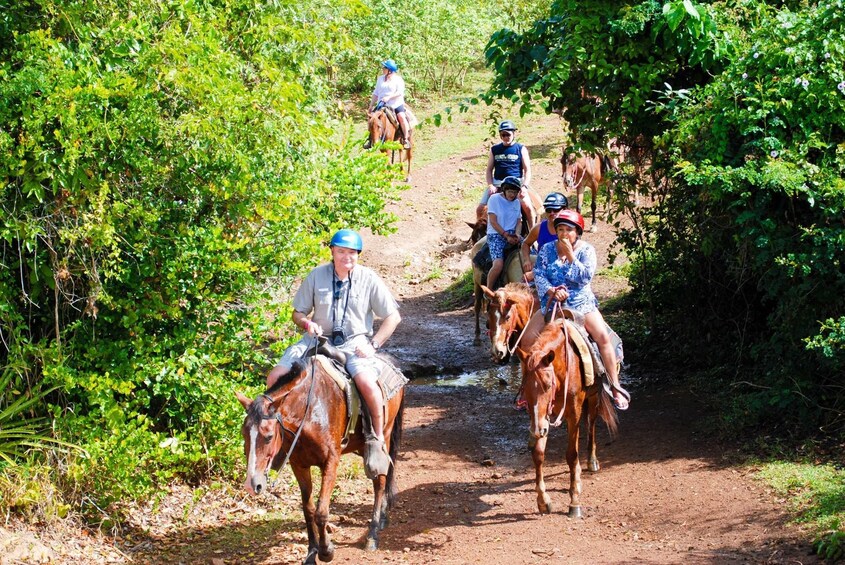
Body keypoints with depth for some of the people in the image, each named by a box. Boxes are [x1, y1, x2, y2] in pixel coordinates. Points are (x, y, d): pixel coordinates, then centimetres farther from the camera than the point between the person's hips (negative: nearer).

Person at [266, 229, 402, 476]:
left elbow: (393, 316, 1)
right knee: (275, 377, -14)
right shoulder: (316, 276, 2)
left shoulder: (368, 279, -2)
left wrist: (373, 344, -9)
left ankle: (378, 440, -15)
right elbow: (298, 312, 10)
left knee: (367, 382, -35)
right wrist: (306, 323, -14)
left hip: (355, 342, -3)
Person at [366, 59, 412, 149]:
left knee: (401, 116, -28)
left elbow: (400, 92, -14)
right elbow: (376, 93, 16)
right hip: (382, 105, 4)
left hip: (396, 104, -4)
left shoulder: (398, 79, -2)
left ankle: (406, 139, -19)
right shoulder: (380, 79, 12)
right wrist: (371, 106, 14)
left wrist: (389, 97, -27)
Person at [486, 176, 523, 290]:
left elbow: (518, 221, 13)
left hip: (512, 235, 6)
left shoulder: (516, 202, 14)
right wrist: (506, 236, -14)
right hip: (496, 235, -6)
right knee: (498, 264, -27)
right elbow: (493, 222, -8)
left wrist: (516, 234, -8)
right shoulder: (495, 199, -3)